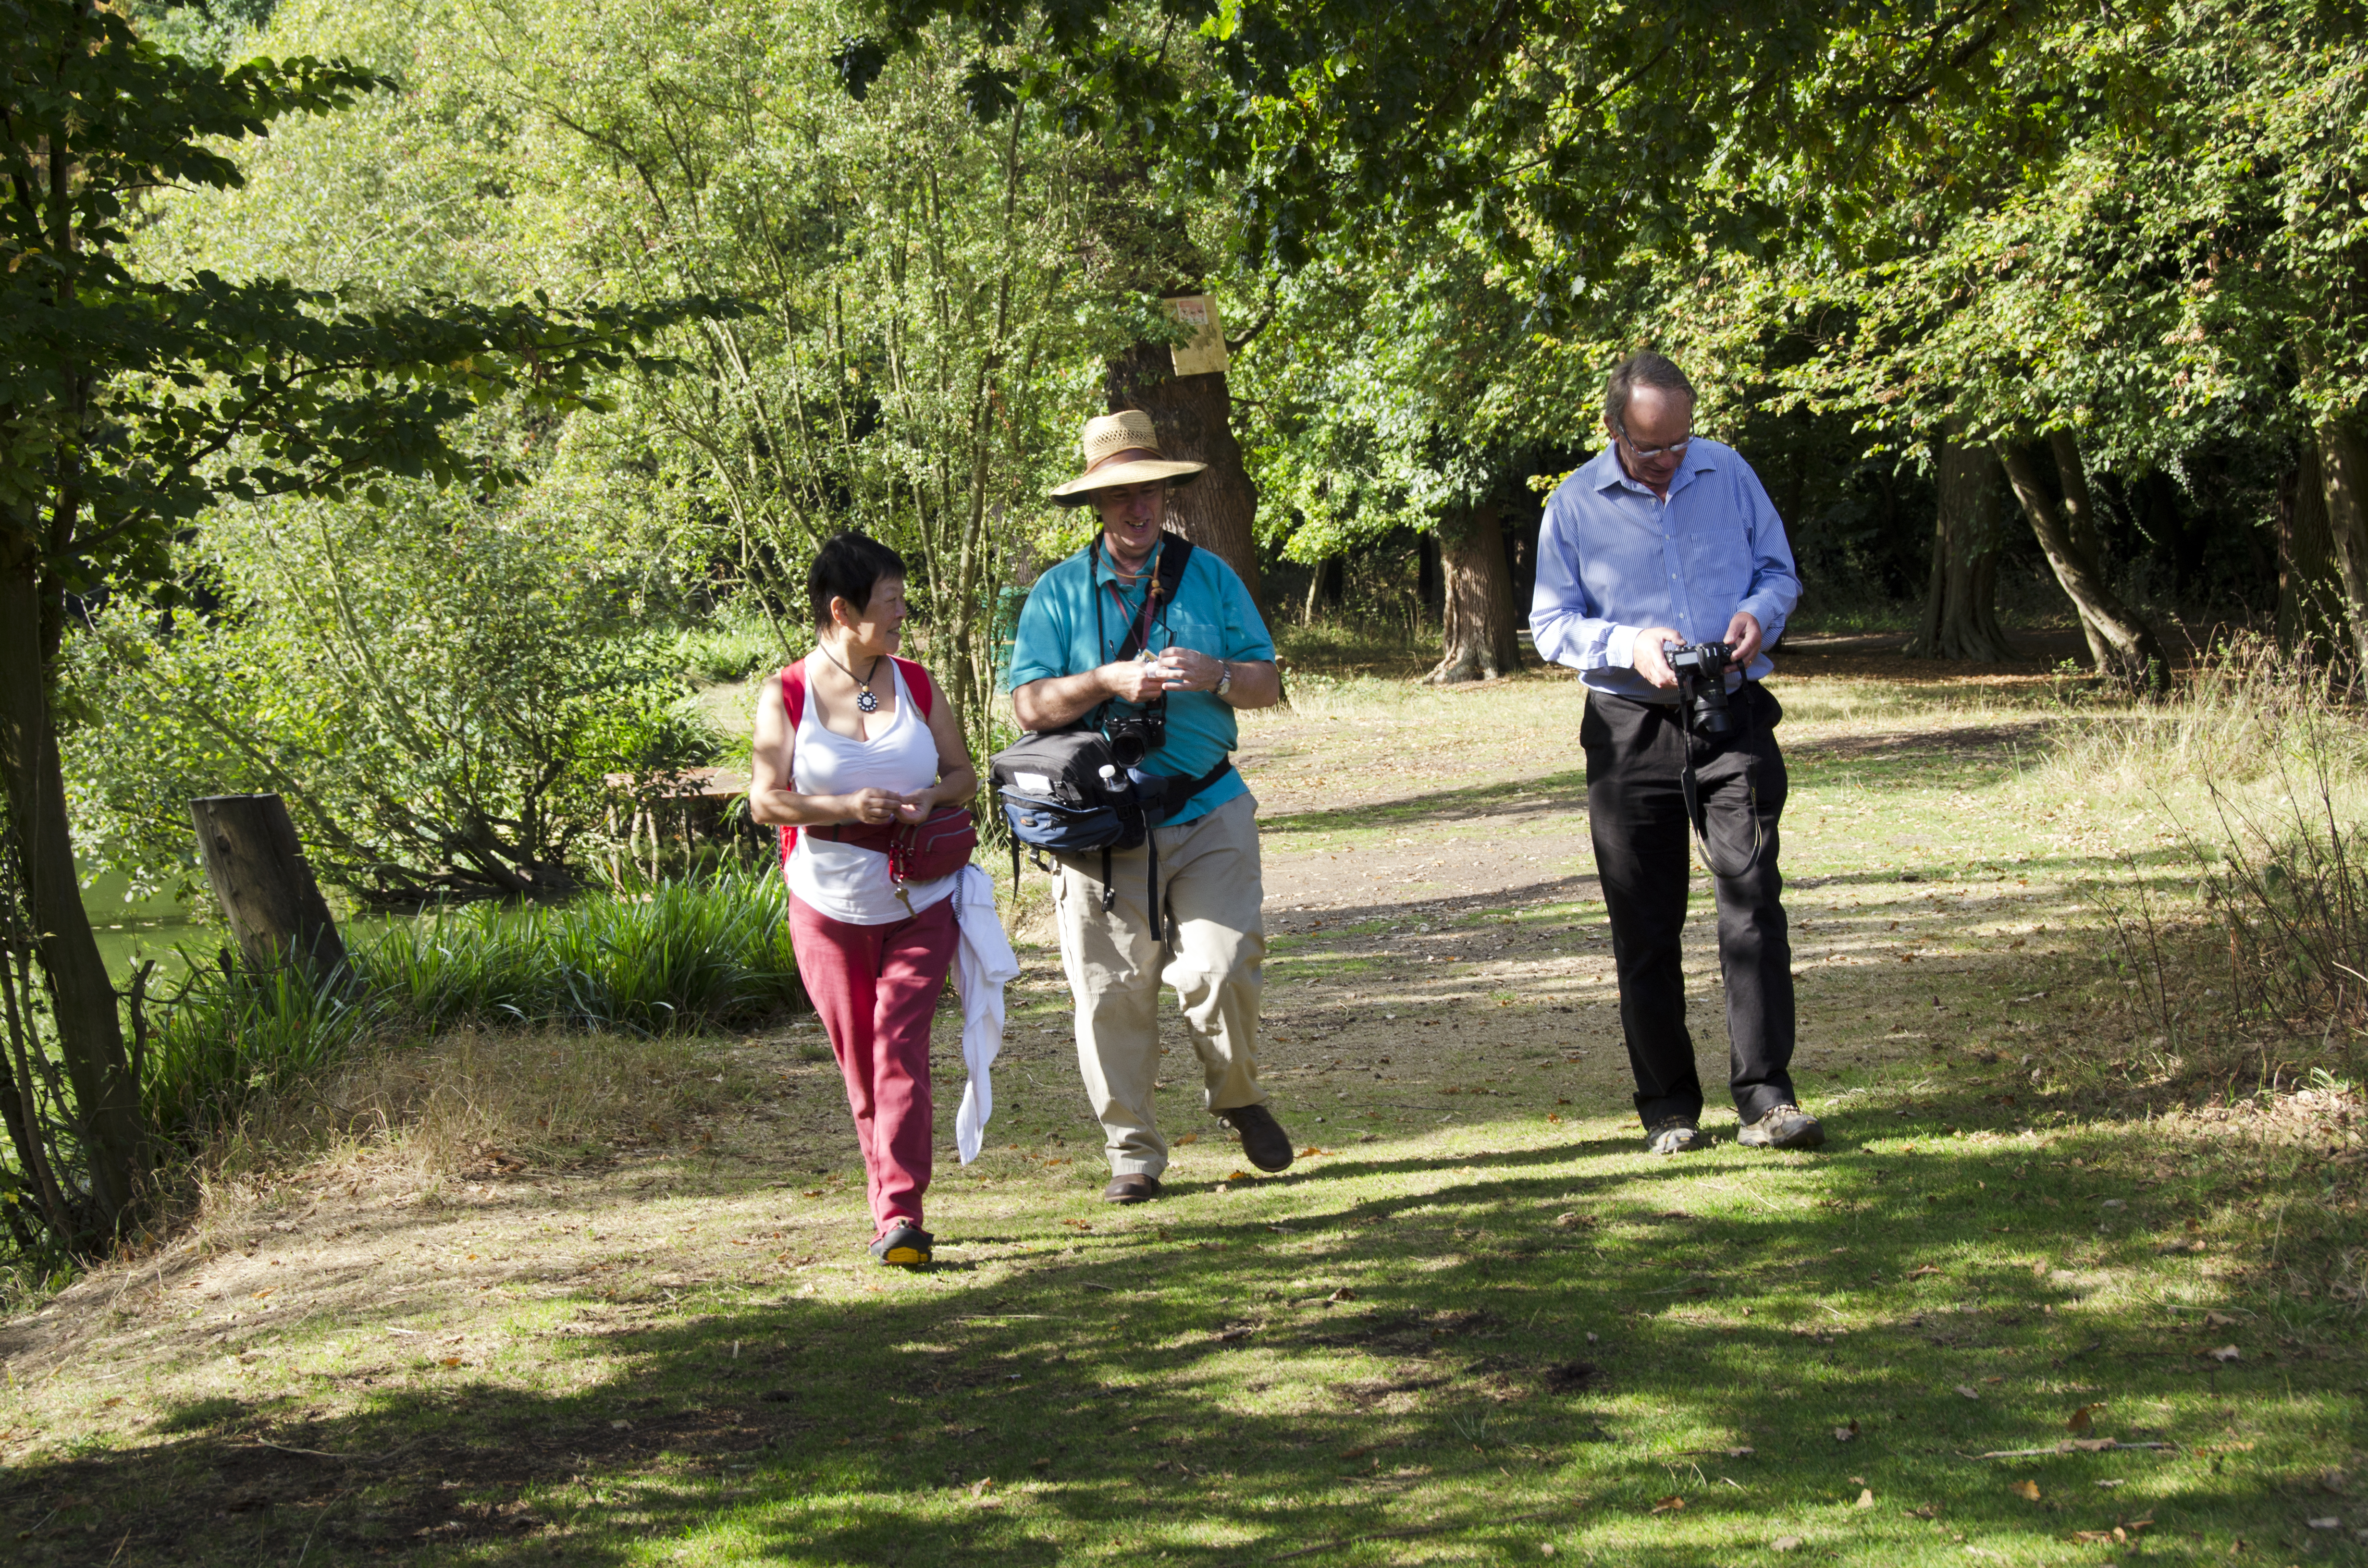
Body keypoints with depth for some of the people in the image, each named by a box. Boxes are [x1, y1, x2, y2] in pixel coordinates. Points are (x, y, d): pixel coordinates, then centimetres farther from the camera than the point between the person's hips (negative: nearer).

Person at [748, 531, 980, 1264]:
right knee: (859, 1064, 7)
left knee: (900, 1045, -13)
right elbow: (765, 799, -8)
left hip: (918, 903, 1)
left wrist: (929, 797, -10)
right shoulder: (787, 695, -4)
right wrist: (849, 807, -21)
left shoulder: (915, 684, 5)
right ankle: (889, 1197, 21)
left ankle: (901, 1213, -18)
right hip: (829, 908, 0)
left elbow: (964, 773, 12)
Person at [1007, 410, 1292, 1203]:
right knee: (1113, 990, 0)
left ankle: (1237, 1096, 18)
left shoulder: (1210, 576, 9)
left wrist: (1215, 676, -14)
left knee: (1221, 969, -11)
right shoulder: (1058, 592, 5)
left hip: (1208, 813, 0)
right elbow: (1031, 705, -3)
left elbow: (1268, 681, 7)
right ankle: (1132, 1152, 12)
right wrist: (1110, 681, -17)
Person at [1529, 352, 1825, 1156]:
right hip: (1630, 728, 0)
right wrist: (1629, 646, -15)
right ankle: (1669, 1106, 12)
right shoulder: (1575, 505, 0)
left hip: (1734, 718, 0)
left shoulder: (1728, 473, 5)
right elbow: (1551, 623, 3)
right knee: (1645, 925, 3)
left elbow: (1779, 571, 14)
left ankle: (1765, 1097, -10)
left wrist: (1759, 614, -9)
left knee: (1752, 897, -11)